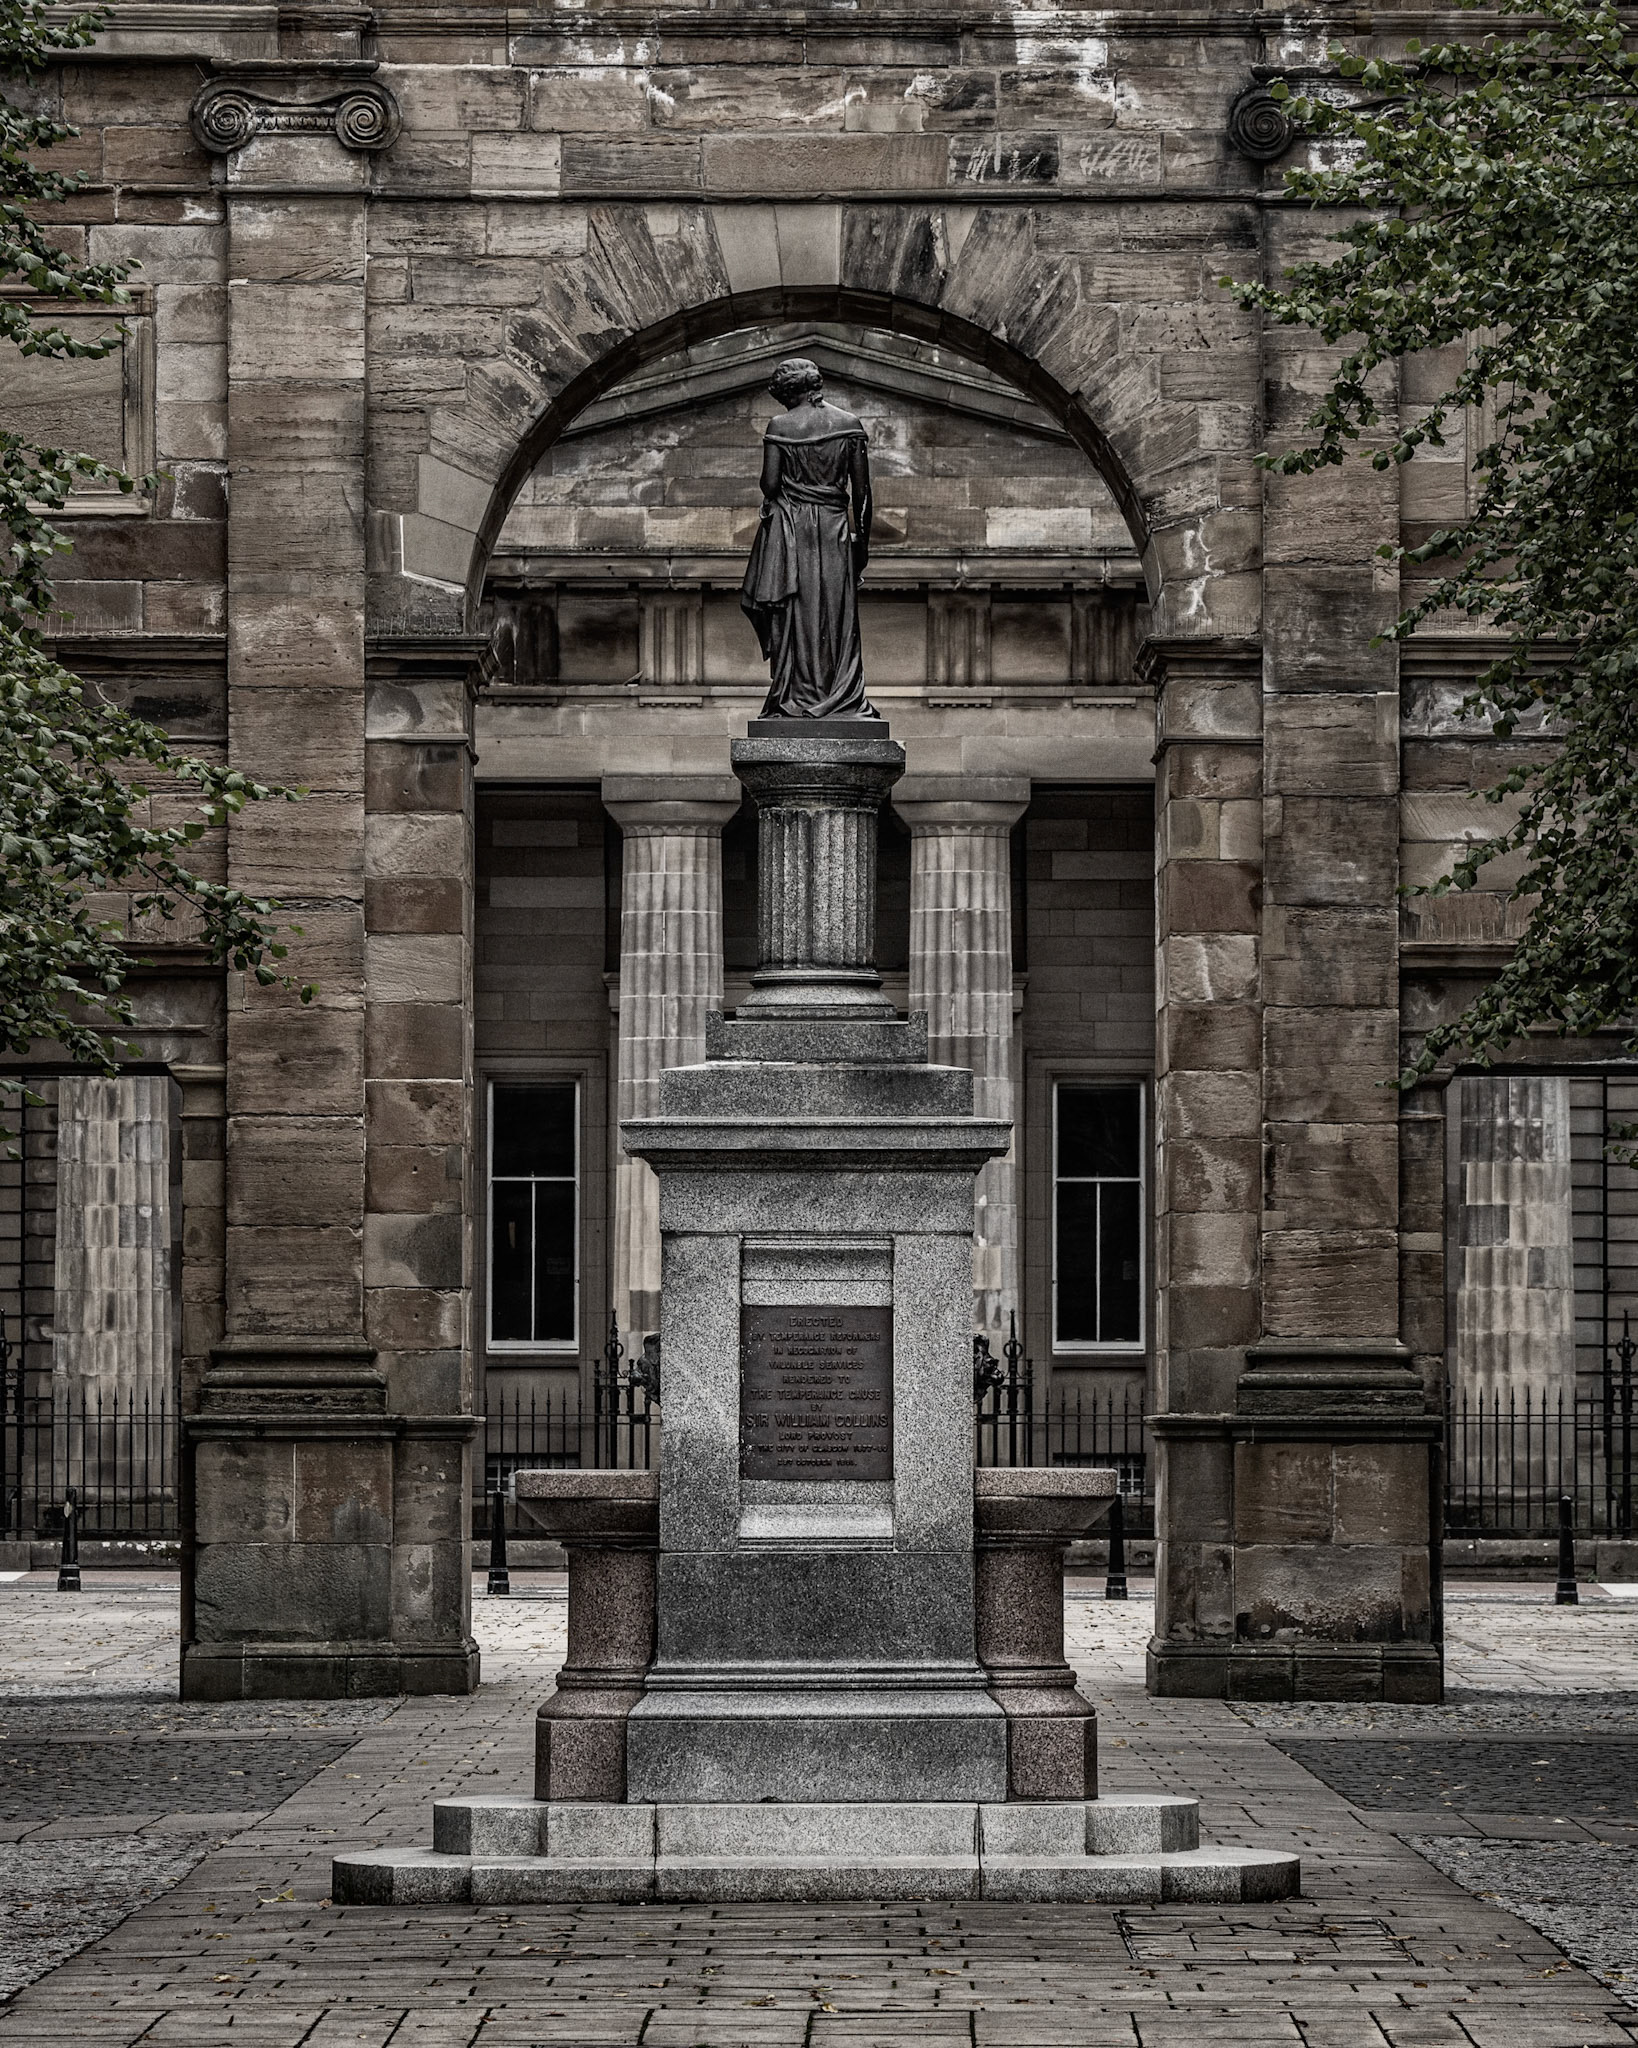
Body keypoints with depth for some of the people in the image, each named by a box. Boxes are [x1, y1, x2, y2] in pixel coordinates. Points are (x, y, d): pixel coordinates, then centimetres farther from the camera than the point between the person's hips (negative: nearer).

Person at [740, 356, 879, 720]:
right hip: (834, 526, 2)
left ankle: (797, 697, 3)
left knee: (794, 612, 4)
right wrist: (862, 540, 9)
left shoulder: (780, 426, -6)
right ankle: (844, 698, 6)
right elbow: (862, 491, 1)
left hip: (789, 526, -2)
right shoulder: (849, 424, 1)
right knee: (837, 615, 7)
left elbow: (769, 484, -9)